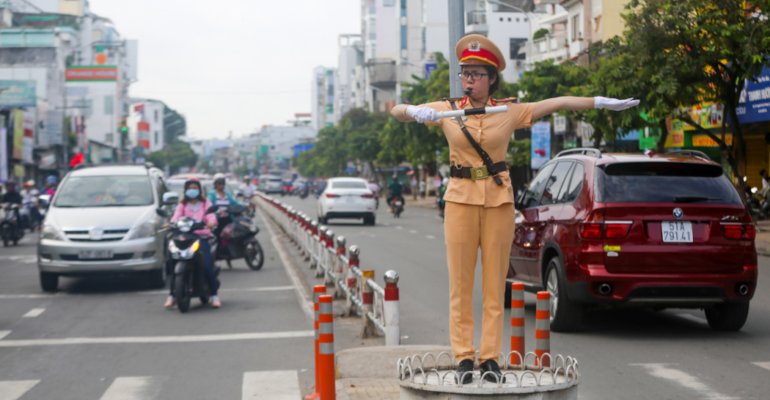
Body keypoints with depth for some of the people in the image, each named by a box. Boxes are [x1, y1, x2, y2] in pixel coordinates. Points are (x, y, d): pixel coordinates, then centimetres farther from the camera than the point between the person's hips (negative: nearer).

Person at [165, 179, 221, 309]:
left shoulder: (205, 204, 16)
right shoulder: (182, 205, 19)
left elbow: (211, 216, -3)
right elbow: (176, 216, 0)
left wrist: (211, 223, -28)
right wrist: (171, 224, -25)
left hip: (202, 237, -1)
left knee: (207, 264, -20)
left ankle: (214, 295, -12)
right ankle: (171, 295, -11)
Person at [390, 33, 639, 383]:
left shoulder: (511, 112, 3)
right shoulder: (447, 110, 3)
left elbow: (559, 103, 2)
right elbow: (396, 111, 0)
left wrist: (602, 102, -6)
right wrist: (415, 112, -23)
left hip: (498, 199, 0)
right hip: (460, 198, 0)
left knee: (495, 282, 2)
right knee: (460, 283, 0)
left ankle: (490, 357, 8)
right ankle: (463, 357, 6)